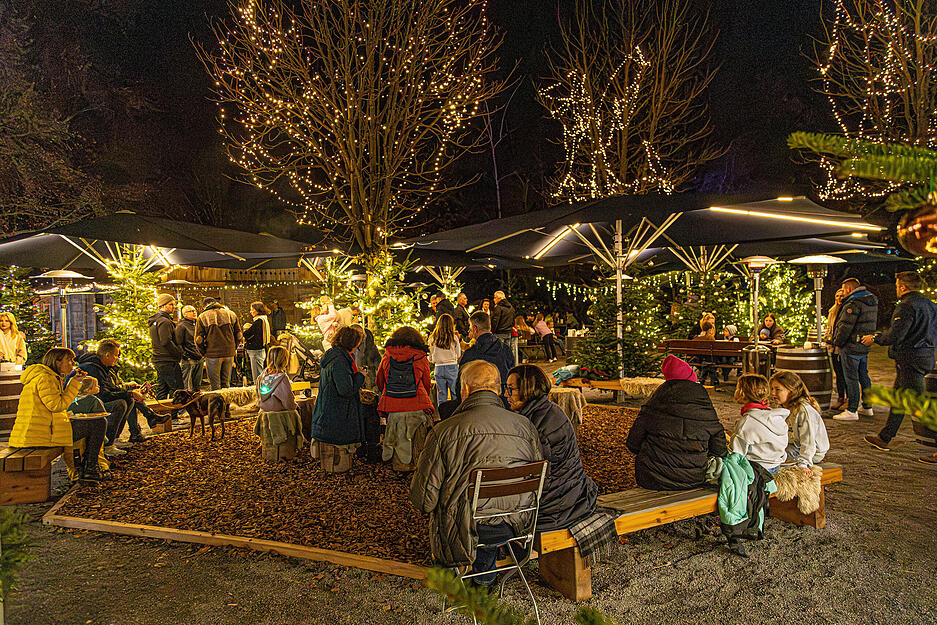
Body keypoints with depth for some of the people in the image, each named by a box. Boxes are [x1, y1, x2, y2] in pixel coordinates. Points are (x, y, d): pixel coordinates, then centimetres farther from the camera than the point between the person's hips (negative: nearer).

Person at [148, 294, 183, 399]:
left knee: (161, 390, 14)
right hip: (168, 361, -10)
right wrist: (179, 353, -13)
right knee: (177, 389, -7)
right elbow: (166, 342, -24)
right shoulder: (164, 321, -16)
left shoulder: (154, 321, 18)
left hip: (158, 360, 10)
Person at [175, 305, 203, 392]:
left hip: (199, 359, 7)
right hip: (189, 361, -7)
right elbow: (179, 344, -11)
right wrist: (186, 356, -16)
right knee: (188, 388, -6)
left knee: (197, 386, 12)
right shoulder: (181, 326, -6)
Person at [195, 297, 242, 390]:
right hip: (229, 353, 3)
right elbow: (239, 335, 9)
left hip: (212, 354, -3)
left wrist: (204, 352, 9)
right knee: (226, 382, 13)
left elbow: (198, 339, -3)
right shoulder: (231, 314, 8)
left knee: (215, 385, 3)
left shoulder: (202, 317, 0)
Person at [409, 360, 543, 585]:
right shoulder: (526, 426, -4)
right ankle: (485, 572, 43)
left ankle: (445, 568, 46)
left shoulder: (445, 431, -14)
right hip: (515, 527, 3)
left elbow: (424, 497, -9)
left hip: (466, 531, -3)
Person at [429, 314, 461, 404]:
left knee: (441, 397, 8)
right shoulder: (454, 338, -6)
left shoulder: (433, 339, -1)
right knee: (456, 395, 3)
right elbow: (458, 355, 4)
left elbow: (431, 359, 4)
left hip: (438, 368, 2)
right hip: (452, 367, -2)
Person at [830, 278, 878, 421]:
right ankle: (867, 407, 27)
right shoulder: (872, 301, 12)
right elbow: (874, 323, 20)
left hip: (851, 347, -9)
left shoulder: (853, 303, -18)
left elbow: (845, 326, -19)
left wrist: (837, 343, -10)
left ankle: (852, 411, -3)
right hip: (866, 346, 9)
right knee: (863, 376, 18)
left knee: (851, 378, -5)